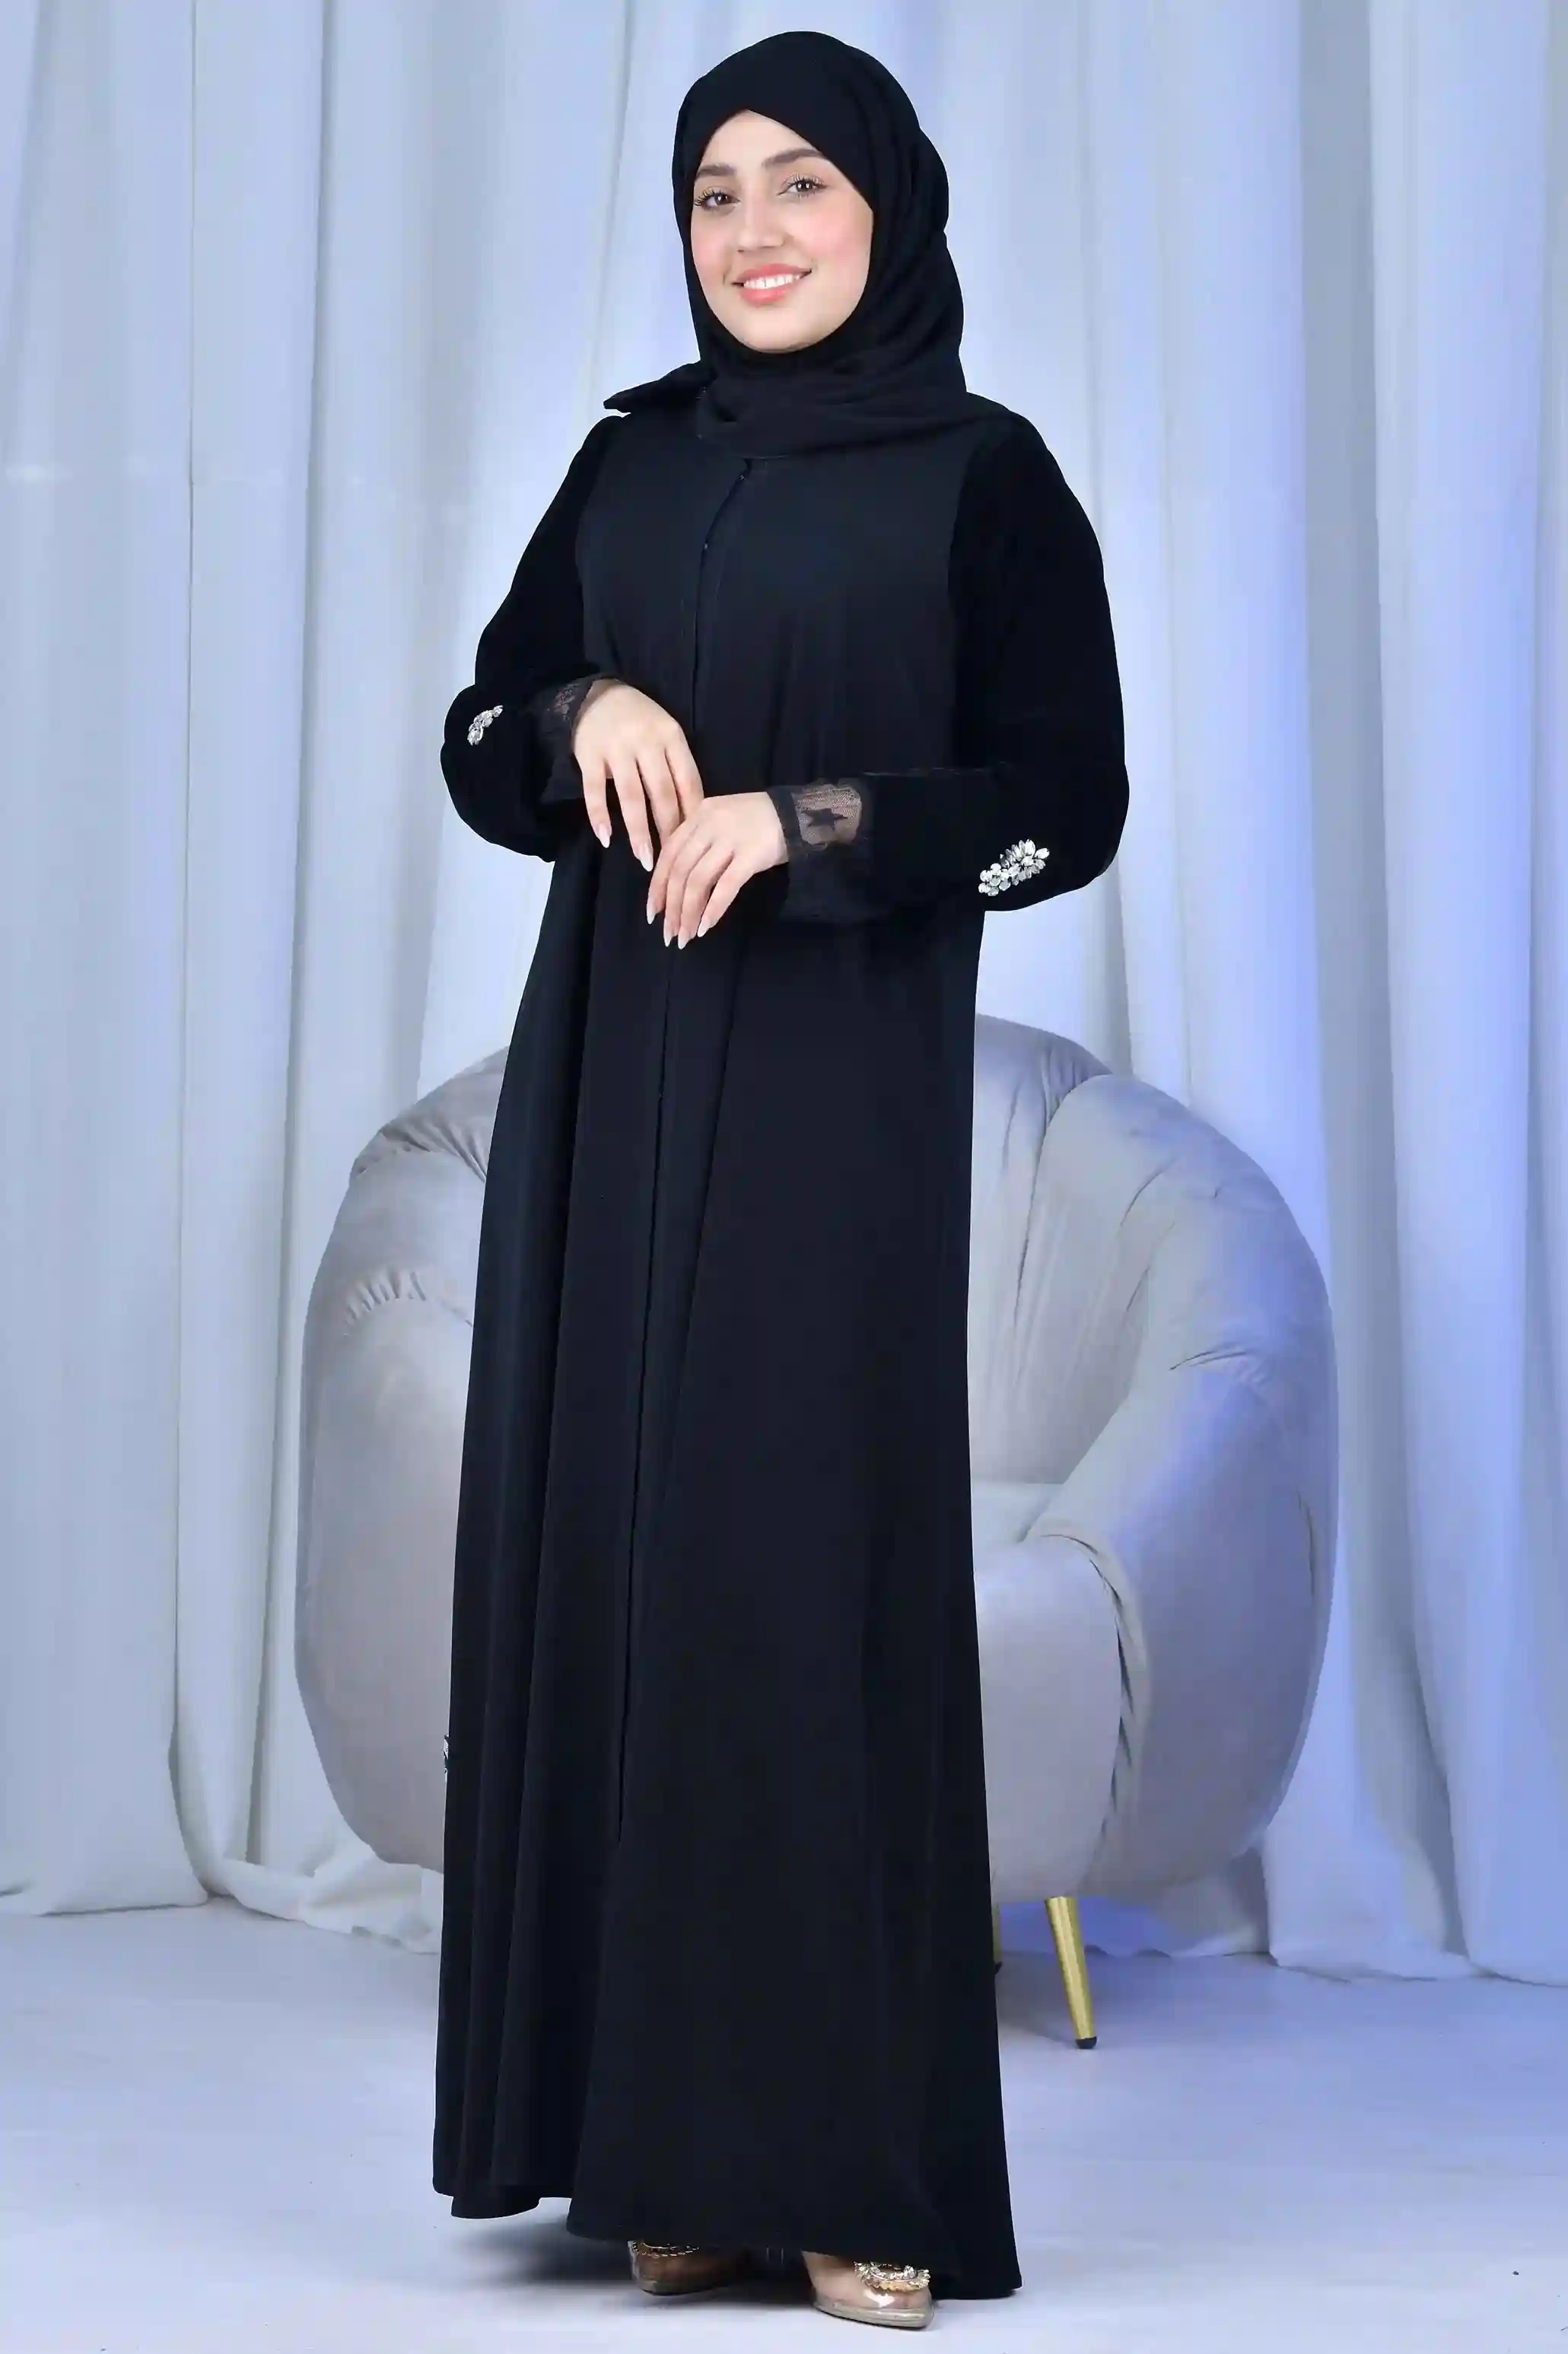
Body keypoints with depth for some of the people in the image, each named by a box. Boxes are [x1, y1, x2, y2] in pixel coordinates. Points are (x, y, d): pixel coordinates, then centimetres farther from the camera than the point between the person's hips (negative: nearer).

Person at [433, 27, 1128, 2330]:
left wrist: (804, 822, -15)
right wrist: (589, 717, -9)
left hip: (839, 1092, -4)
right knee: (612, 1549, 1)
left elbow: (1072, 800, -4)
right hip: (613, 1083, 5)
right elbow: (483, 742, 12)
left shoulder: (984, 475, 1)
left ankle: (858, 2159, 0)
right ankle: (663, 2135, 9)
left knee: (819, 1559, -7)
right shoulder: (629, 463, 13)